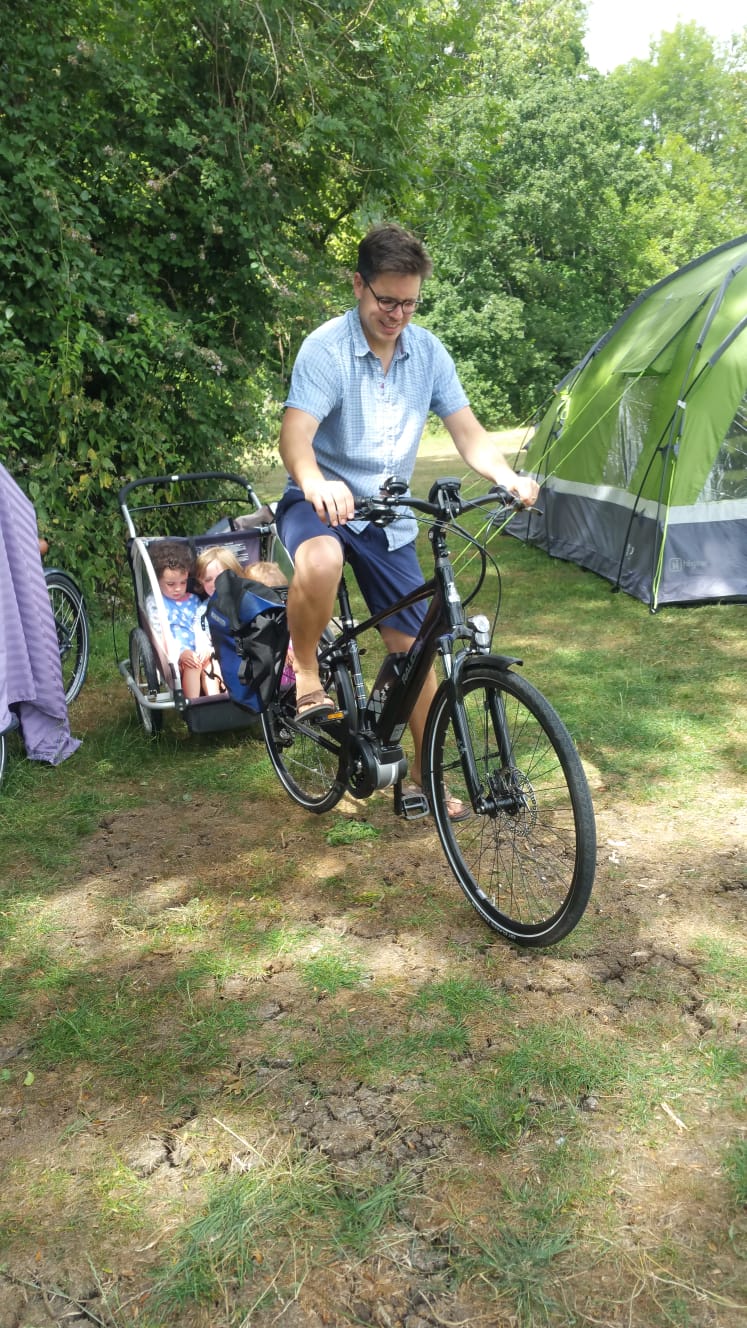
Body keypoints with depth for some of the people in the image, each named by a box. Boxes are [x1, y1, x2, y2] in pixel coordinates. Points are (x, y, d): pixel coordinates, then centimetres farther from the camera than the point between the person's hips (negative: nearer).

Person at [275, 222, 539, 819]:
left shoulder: (428, 351, -1)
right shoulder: (326, 348, -15)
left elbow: (468, 432, -3)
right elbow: (296, 435, -28)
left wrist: (508, 476, -24)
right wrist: (315, 483, -51)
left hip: (388, 517, 5)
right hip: (323, 503, -4)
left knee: (416, 648, 4)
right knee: (320, 560, -41)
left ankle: (425, 775, 21)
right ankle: (306, 671, -13)